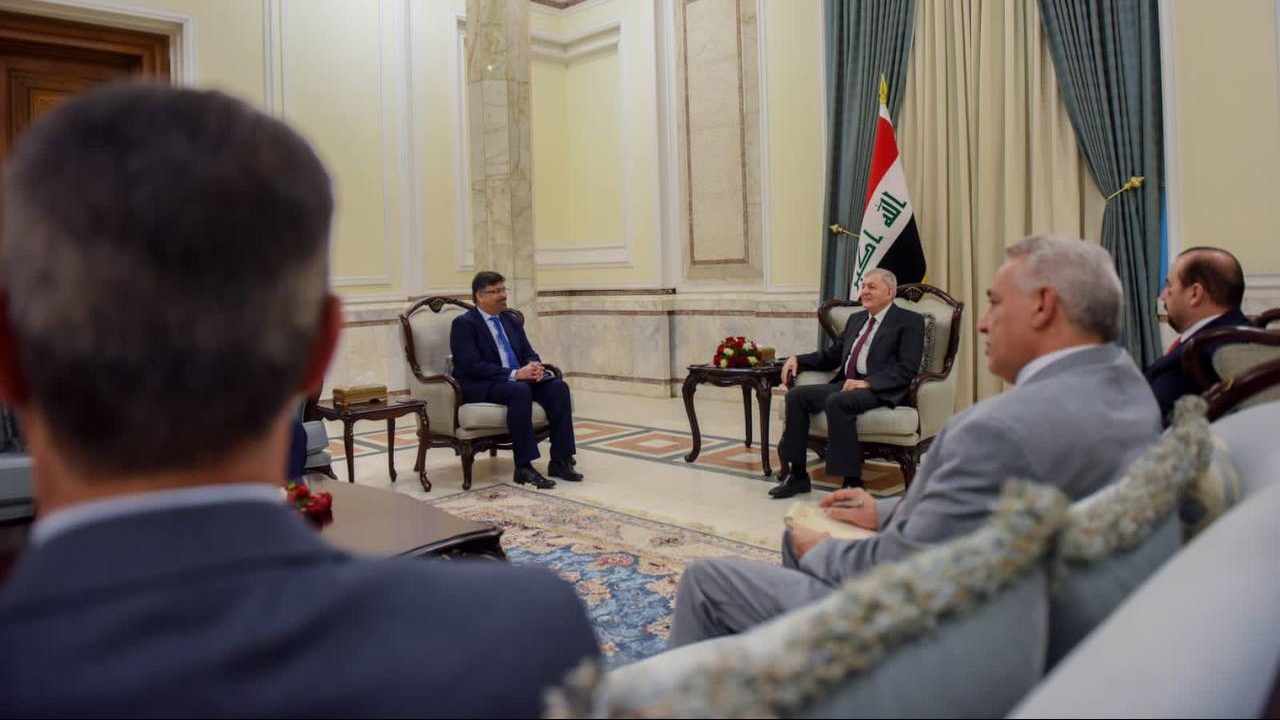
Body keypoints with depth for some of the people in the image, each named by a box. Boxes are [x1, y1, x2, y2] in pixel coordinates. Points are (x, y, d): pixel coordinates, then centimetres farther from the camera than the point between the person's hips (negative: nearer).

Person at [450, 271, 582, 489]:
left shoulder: (511, 320, 17)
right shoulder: (464, 324, -6)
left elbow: (529, 354, 15)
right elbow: (472, 365, -17)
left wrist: (535, 366, -11)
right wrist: (515, 374, -24)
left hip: (519, 378, 7)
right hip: (480, 387, -7)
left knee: (559, 386, -18)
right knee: (520, 390, -36)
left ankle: (560, 460, -17)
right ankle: (523, 468, -33)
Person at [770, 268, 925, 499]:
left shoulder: (909, 321, 2)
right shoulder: (856, 319, 24)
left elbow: (907, 368, -10)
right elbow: (832, 355, 29)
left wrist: (867, 383, -21)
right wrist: (797, 359, 13)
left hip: (879, 390, -7)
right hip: (845, 384, 7)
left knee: (836, 402, -35)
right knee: (796, 395, -14)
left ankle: (852, 481, -28)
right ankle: (797, 474, -8)